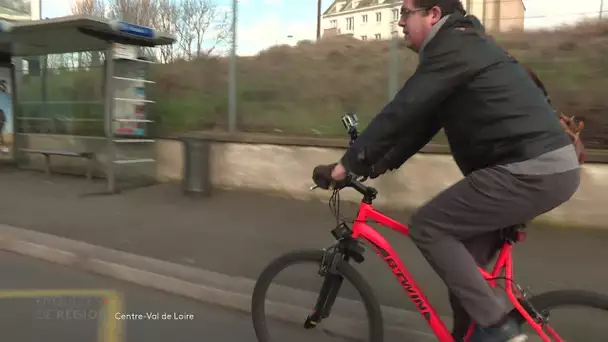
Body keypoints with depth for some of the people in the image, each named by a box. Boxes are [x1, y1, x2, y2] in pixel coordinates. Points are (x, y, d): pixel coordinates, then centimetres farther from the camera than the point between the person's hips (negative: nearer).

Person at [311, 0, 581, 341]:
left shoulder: (454, 47, -12)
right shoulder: (462, 45, 20)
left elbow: (401, 112, -19)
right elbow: (422, 120, 20)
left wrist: (346, 165, -13)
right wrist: (378, 165, 16)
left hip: (530, 171, -10)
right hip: (547, 165, 10)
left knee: (427, 226, -7)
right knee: (466, 261, 14)